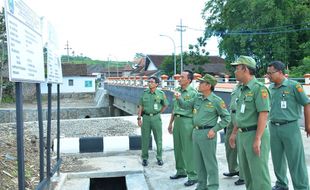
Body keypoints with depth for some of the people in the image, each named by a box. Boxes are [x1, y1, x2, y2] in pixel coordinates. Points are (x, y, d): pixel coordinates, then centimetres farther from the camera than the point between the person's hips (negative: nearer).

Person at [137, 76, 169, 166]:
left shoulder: (161, 94, -2)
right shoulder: (144, 93, 2)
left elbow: (165, 105, 12)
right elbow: (140, 106, 3)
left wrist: (158, 113, 9)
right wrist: (139, 118, -3)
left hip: (156, 118, -1)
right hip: (146, 117, 1)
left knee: (158, 138, 5)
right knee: (145, 139, 6)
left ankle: (159, 158, 19)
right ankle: (144, 158, 18)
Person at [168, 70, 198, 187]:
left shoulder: (193, 93, -10)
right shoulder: (177, 91, 12)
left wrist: (195, 126, -17)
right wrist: (170, 123, 21)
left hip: (187, 121, -7)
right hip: (177, 120, 7)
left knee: (188, 149, -4)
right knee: (178, 147, 14)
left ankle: (193, 176, 5)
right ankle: (181, 171, 29)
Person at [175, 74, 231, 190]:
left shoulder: (216, 101, -10)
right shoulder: (198, 98, 9)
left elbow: (226, 118, -8)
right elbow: (185, 105, 19)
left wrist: (214, 129, -13)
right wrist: (179, 98, -1)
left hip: (207, 133, -7)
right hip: (196, 132, 7)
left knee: (210, 162, 0)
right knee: (198, 162, 15)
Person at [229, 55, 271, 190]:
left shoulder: (259, 88, -14)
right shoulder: (242, 90, 13)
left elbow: (263, 114, -20)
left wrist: (257, 139, -24)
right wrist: (234, 133, 21)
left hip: (255, 134, -9)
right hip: (242, 135, 9)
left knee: (259, 172, -3)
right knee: (246, 171, 17)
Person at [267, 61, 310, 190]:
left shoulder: (293, 86, -8)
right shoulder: (270, 88, 7)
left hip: (290, 127, -5)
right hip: (273, 128, 5)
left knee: (295, 160, -1)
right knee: (277, 159, 14)